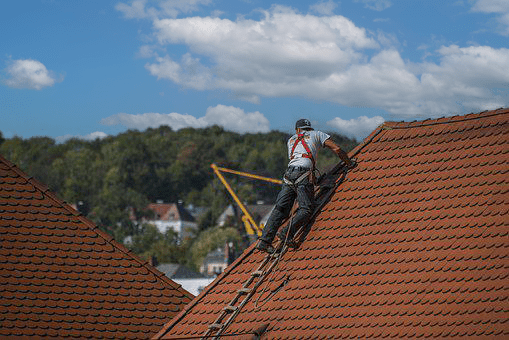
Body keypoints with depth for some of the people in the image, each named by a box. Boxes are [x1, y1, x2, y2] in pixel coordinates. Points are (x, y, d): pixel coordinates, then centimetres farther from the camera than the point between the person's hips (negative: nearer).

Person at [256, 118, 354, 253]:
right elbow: (336, 149, 15)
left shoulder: (291, 140, 32)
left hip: (289, 174, 4)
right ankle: (287, 232, -34)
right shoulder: (317, 134, 22)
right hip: (304, 175, -4)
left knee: (280, 209, -1)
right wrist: (349, 163, 28)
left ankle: (265, 240, -14)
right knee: (305, 209, -10)